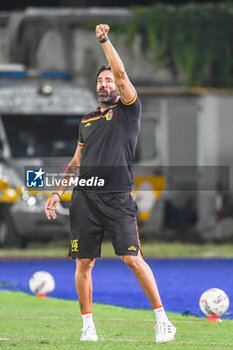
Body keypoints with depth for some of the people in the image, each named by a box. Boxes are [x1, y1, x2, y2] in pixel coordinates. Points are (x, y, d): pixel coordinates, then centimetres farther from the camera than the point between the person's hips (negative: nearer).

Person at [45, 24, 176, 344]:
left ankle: (162, 320, -7)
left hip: (118, 198, -5)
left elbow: (121, 73, -9)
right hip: (85, 198, 5)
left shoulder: (128, 110, 6)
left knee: (133, 259, -13)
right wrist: (58, 192, 18)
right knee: (83, 264, 1)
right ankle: (88, 326, 10)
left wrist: (105, 41, -7)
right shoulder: (87, 121, 20)